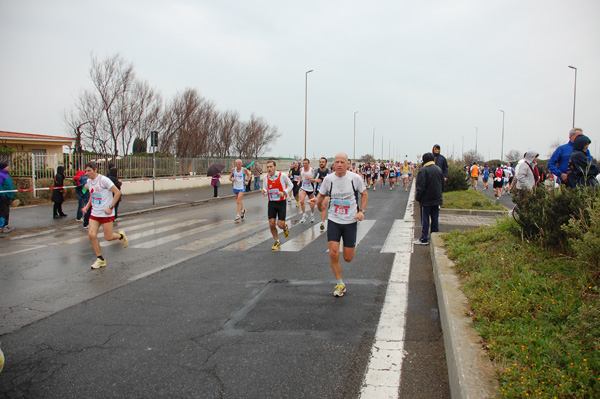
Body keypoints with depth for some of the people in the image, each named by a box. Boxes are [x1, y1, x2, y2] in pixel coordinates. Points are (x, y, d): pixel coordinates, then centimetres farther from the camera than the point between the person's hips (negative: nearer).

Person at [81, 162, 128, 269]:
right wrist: (87, 206, 9)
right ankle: (100, 259, 6)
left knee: (108, 237, -3)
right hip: (94, 213, 6)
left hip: (106, 213, -6)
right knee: (91, 234, -7)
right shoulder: (89, 181, 9)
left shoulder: (103, 179, -15)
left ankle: (121, 236, 32)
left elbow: (117, 192, -15)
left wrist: (111, 207, -18)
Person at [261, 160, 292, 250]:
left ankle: (285, 227, 32)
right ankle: (277, 241, 22)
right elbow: (265, 190, 8)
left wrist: (284, 192, -14)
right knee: (271, 224, -2)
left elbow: (290, 185, 4)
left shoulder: (282, 175, -10)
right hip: (271, 203, 3)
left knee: (280, 224, -7)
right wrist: (264, 192, -17)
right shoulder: (265, 178, -1)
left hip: (281, 203, -3)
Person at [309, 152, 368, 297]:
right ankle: (340, 284, 10)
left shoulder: (355, 178, -8)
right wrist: (317, 201, -11)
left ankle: (352, 247, 42)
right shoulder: (328, 179, -4)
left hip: (350, 221, -1)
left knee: (348, 258, 3)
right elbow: (322, 195, 12)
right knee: (333, 254, -10)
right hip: (333, 221, 1)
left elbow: (364, 194, 6)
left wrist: (362, 211, -6)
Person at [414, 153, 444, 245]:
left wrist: (417, 198, -6)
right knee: (435, 219, 12)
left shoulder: (423, 171, -16)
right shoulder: (439, 169, 5)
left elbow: (420, 187, -18)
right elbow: (443, 184, 13)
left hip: (426, 200, -6)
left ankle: (424, 239, 3)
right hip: (437, 199, 6)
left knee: (425, 220, 0)